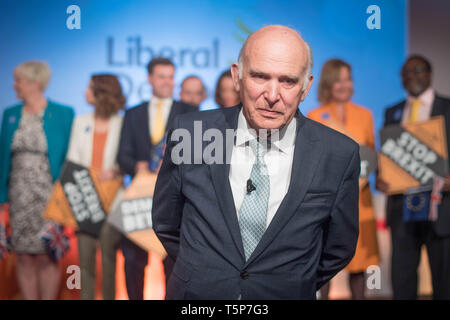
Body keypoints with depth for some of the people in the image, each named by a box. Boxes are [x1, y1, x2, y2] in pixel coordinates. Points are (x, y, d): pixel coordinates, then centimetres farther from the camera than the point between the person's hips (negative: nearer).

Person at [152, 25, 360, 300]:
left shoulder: (340, 155, -14)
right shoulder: (190, 133, -13)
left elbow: (338, 250, -1)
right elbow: (166, 225, 0)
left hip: (287, 294, 0)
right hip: (194, 292, 0)